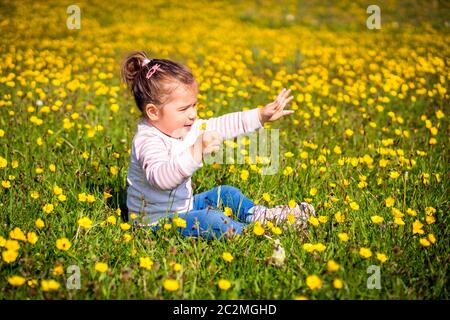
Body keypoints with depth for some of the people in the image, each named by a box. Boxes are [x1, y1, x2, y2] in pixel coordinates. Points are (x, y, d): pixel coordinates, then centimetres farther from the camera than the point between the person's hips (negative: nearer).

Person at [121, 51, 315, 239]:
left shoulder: (186, 128, 1)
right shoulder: (148, 141, -29)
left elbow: (222, 126, 7)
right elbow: (160, 177, -48)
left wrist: (261, 116, 1)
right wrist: (196, 153, -59)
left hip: (182, 206, 10)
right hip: (157, 222, -10)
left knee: (226, 193, 14)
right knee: (212, 221, -27)